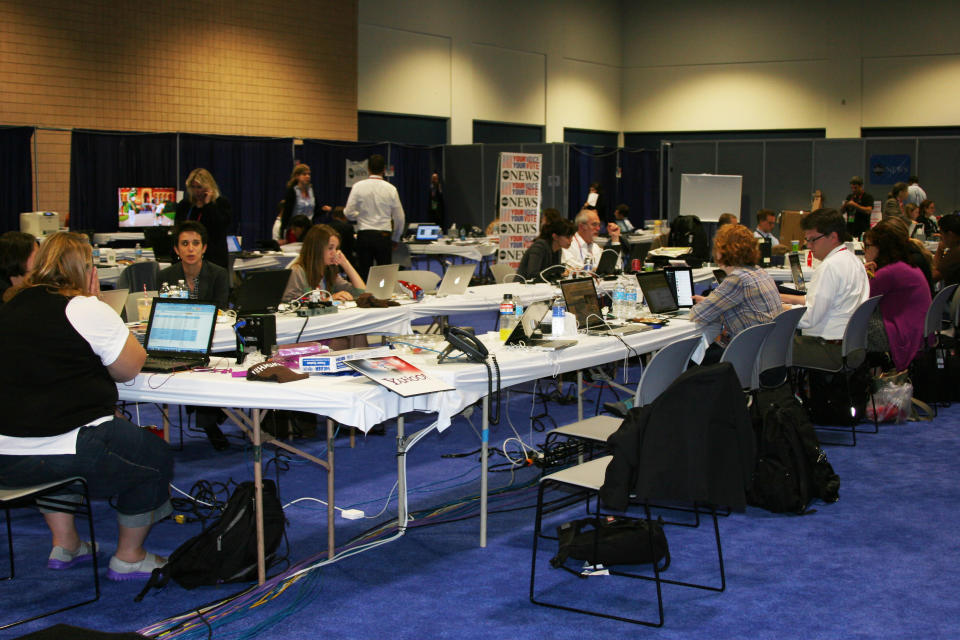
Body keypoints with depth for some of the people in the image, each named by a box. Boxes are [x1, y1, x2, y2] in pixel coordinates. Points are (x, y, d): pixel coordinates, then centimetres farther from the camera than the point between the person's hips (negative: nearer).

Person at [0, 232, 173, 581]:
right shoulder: (87, 310, -11)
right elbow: (128, 369, -1)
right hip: (64, 453, -7)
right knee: (155, 458, 16)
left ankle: (64, 542, 39)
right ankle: (129, 557, 25)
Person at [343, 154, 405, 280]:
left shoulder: (358, 187, -3)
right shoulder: (391, 189, -2)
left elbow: (349, 213, -1)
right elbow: (399, 218, 3)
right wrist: (395, 239, 17)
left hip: (364, 235, 1)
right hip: (384, 236, -1)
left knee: (363, 273, 5)